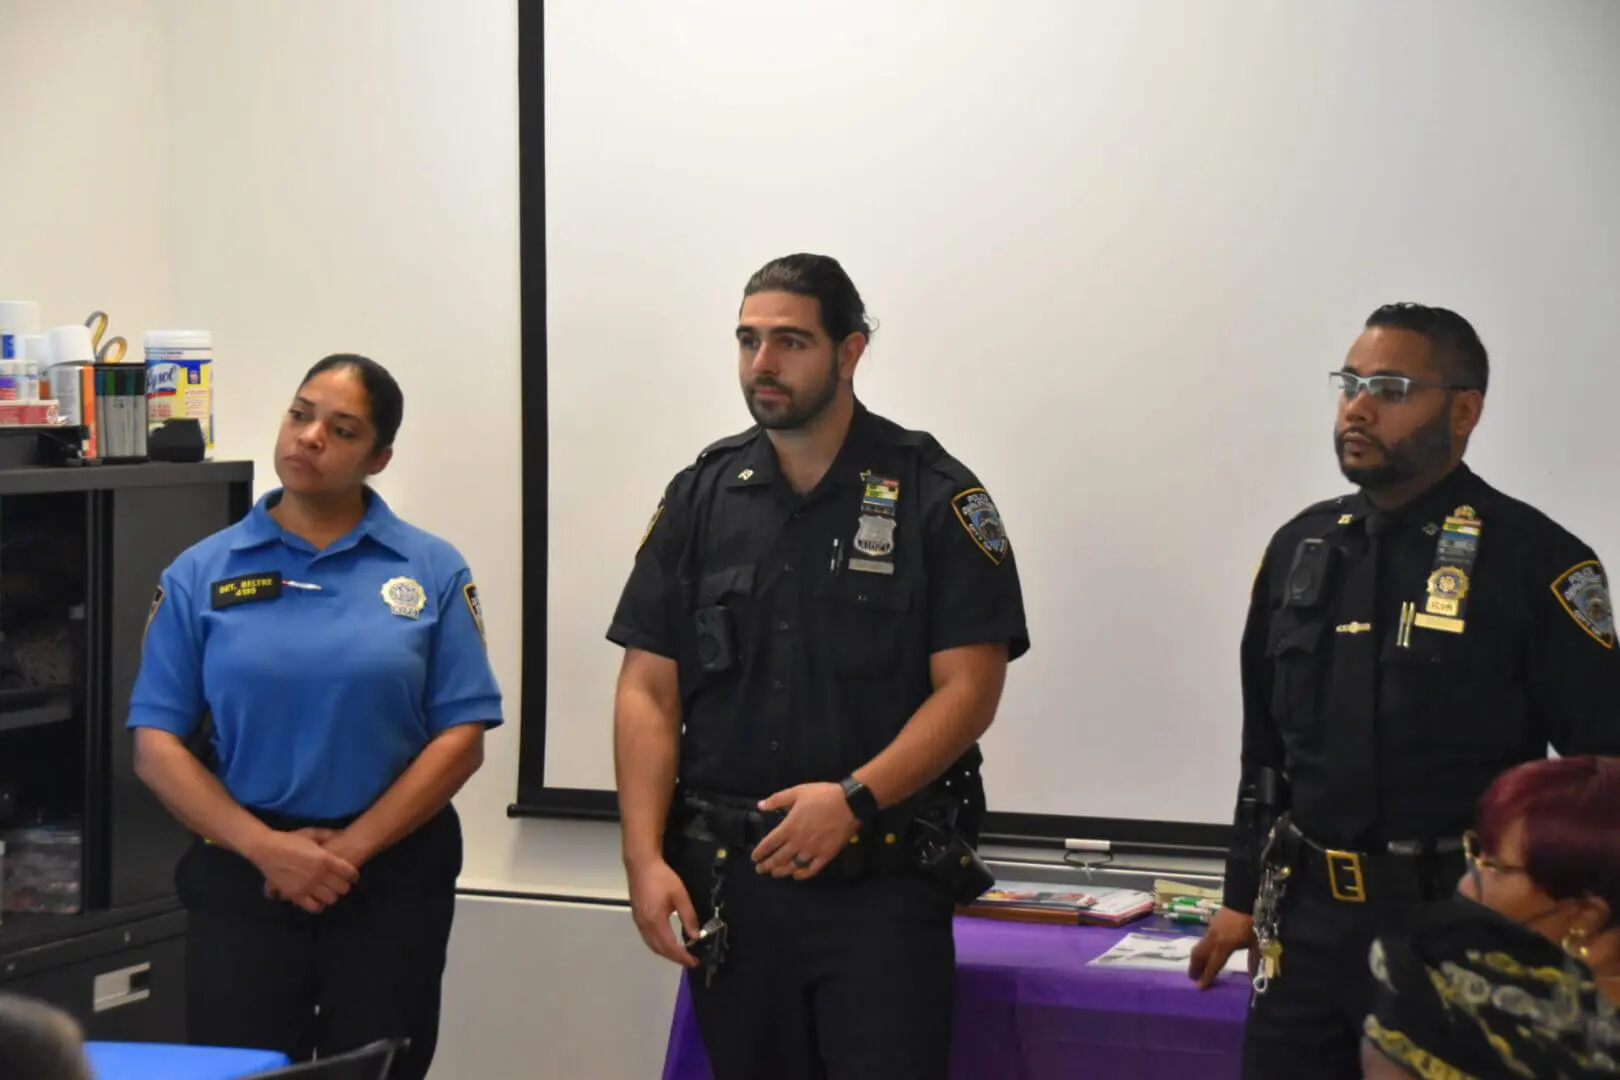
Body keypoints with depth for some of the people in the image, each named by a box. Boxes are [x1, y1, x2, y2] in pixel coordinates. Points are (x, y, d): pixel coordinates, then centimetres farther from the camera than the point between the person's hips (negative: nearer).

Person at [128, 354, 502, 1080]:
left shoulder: (431, 571, 1)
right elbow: (156, 745, -1)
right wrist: (264, 846, -13)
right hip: (243, 874, 0)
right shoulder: (201, 574, 2)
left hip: (393, 875, 0)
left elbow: (462, 736, -4)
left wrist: (352, 848, -12)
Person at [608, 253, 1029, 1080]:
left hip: (883, 885, -3)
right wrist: (644, 858, -5)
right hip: (729, 881, 4)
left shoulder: (936, 498, -3)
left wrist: (853, 798, -20)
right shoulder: (700, 497, 7)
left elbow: (969, 687, -8)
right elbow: (648, 692, 5)